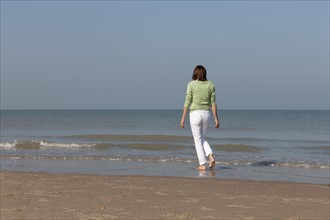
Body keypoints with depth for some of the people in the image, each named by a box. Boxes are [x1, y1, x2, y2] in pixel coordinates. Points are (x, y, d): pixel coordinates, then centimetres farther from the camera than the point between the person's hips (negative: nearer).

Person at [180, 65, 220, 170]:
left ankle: (202, 164, 2)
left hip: (195, 114, -3)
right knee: (202, 138, 19)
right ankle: (211, 156, -4)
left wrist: (183, 118, 0)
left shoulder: (191, 84, -4)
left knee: (198, 140, 6)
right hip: (206, 114, 3)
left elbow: (187, 102, -5)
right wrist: (216, 119, 7)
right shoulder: (210, 85, 5)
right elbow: (213, 103, 4)